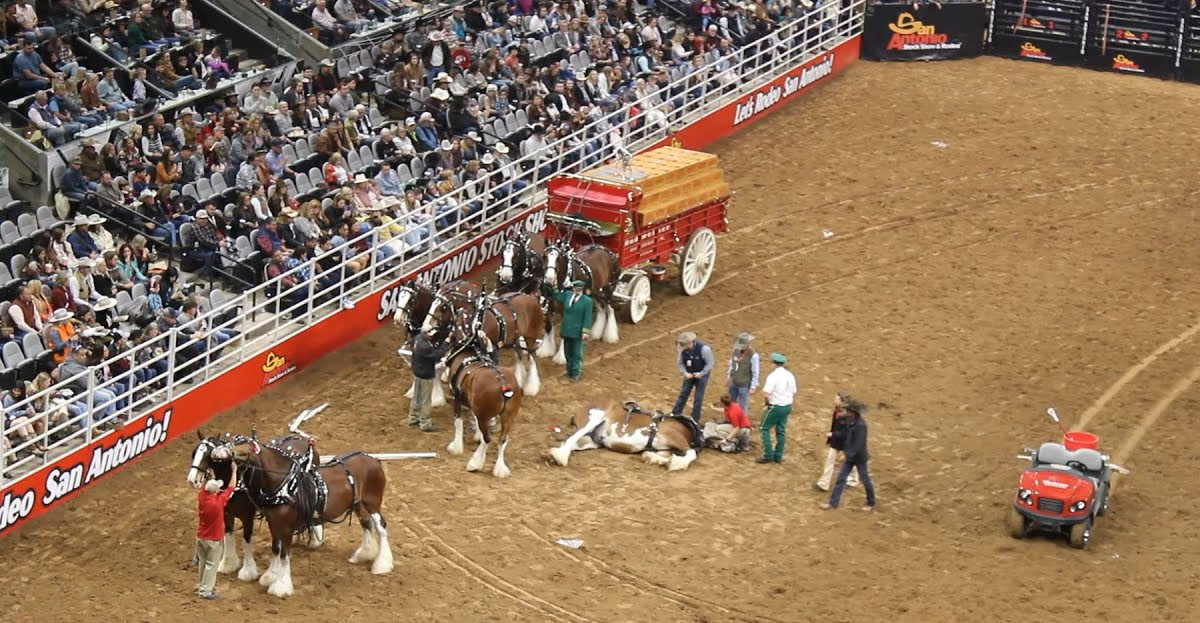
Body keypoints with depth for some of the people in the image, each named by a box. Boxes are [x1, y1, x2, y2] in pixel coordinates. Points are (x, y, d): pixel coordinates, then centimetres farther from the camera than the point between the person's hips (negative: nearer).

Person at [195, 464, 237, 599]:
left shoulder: (202, 497, -13)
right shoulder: (218, 502, -27)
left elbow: (206, 486, 7)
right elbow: (231, 487, -18)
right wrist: (234, 470, -7)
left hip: (201, 537, 6)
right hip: (214, 540, -6)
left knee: (203, 563, 21)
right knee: (211, 565, 7)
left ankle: (202, 586, 33)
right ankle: (205, 591, 13)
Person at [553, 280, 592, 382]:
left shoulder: (587, 300, -12)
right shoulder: (567, 295, 2)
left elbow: (587, 318, -13)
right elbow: (556, 296, 19)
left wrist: (585, 331, -15)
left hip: (577, 332, -5)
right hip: (566, 330, 5)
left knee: (576, 354, 5)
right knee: (567, 353, 17)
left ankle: (576, 374, 16)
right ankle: (569, 371, 32)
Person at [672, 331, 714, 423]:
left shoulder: (703, 349, -29)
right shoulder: (683, 349, -16)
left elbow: (710, 363, -19)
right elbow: (680, 362, -2)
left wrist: (701, 373, -22)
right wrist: (685, 373, -17)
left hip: (701, 375, -4)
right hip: (689, 375, 4)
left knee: (698, 398, 1)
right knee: (683, 394, 9)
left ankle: (695, 420, 13)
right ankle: (674, 415, 20)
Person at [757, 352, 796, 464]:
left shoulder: (773, 376, -18)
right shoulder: (790, 376, 3)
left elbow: (766, 394, -22)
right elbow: (794, 393, 10)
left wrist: (767, 402, -2)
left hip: (775, 406, -7)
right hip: (787, 406, 7)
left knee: (765, 428, 6)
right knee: (781, 431, 15)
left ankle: (768, 455, 3)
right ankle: (778, 456, 21)